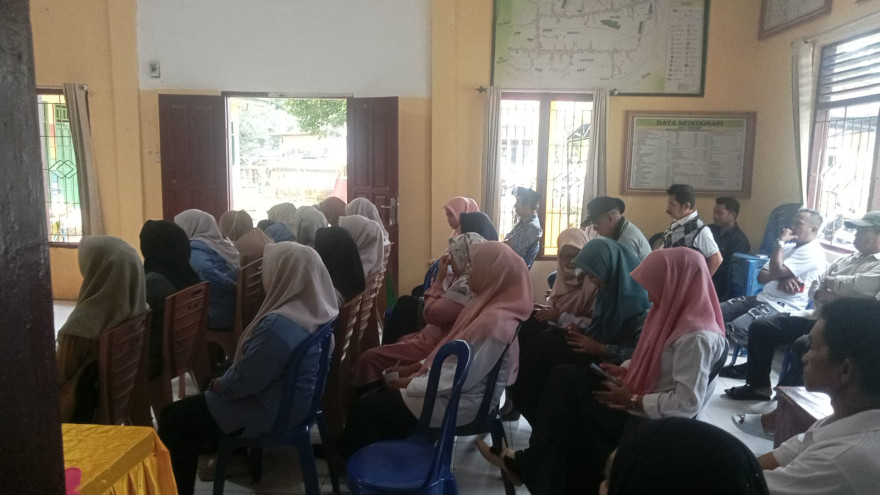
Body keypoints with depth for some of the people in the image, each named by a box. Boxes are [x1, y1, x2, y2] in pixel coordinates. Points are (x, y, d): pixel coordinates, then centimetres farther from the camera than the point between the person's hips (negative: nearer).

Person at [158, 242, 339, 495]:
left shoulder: (278, 324, -33)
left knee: (172, 418, 5)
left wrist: (218, 385, -3)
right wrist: (222, 379, 11)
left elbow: (244, 381, -24)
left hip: (272, 413, -9)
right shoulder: (317, 309, -4)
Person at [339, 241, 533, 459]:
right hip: (451, 388, 10)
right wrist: (417, 368, 6)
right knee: (380, 392, 14)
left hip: (457, 401, -10)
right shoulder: (490, 307, 4)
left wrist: (411, 383, -16)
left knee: (363, 408, -6)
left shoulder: (495, 321, -27)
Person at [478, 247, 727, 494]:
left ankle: (532, 470, 14)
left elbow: (687, 403, -29)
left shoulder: (696, 336, -26)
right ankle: (533, 464, 3)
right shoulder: (675, 313, 3)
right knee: (566, 377, -1)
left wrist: (633, 400, -20)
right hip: (640, 401, 9)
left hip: (652, 423, -9)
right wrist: (623, 370, 1)